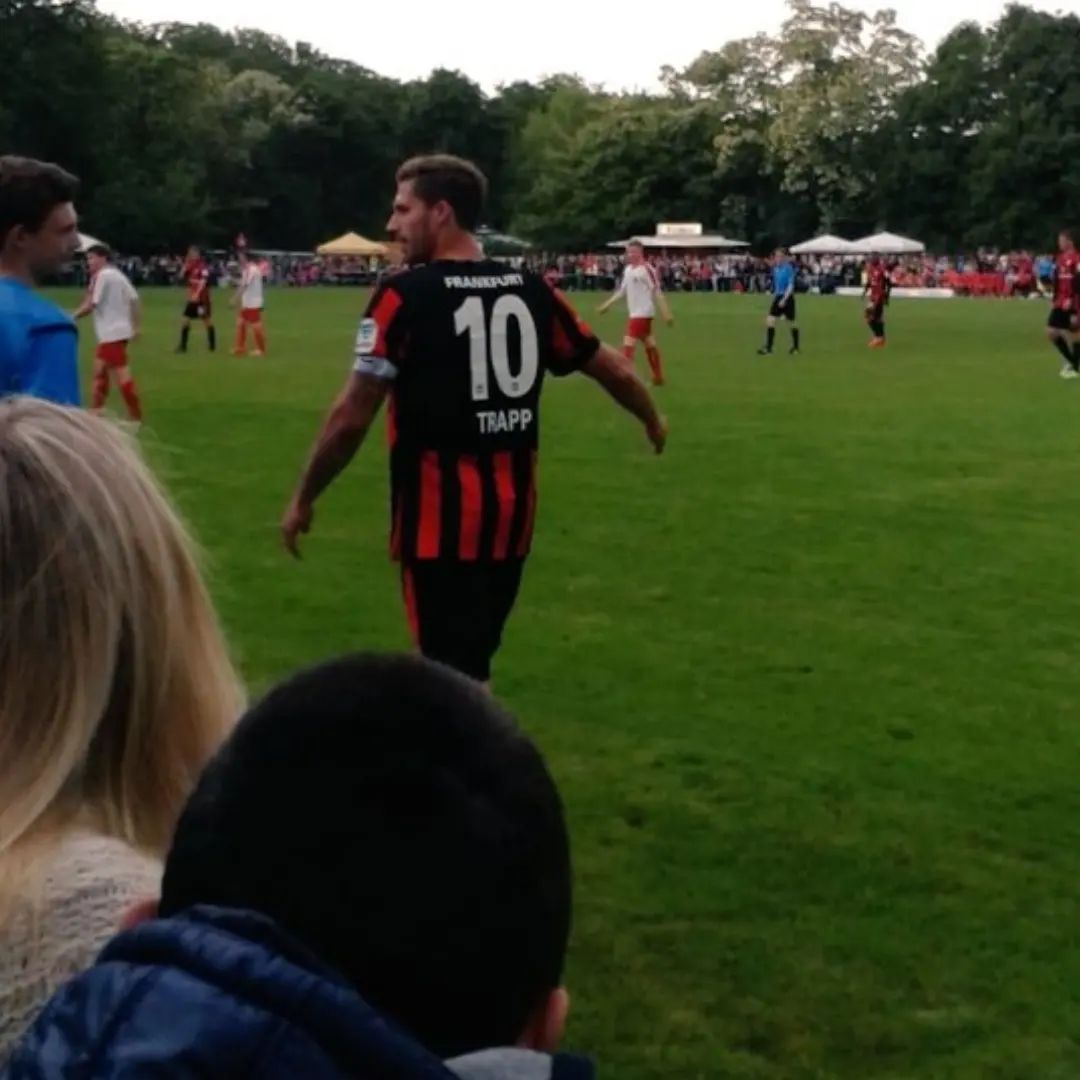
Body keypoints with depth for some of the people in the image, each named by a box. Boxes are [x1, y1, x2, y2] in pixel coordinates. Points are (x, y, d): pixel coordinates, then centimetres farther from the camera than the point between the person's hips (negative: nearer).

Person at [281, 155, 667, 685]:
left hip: (441, 515, -6)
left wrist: (303, 500, 2)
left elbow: (351, 418, -12)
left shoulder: (405, 296, -11)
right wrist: (652, 419, 35)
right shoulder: (531, 291, 4)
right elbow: (613, 371, 15)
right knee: (469, 665, 22)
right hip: (511, 511, 6)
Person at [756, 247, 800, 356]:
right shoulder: (776, 268, 6)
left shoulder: (788, 268, -14)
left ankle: (795, 347, 25)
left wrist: (784, 299, -23)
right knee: (770, 320, -6)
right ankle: (768, 348, -6)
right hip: (778, 297, 6)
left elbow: (791, 285, -17)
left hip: (787, 298, -6)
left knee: (792, 323, 8)